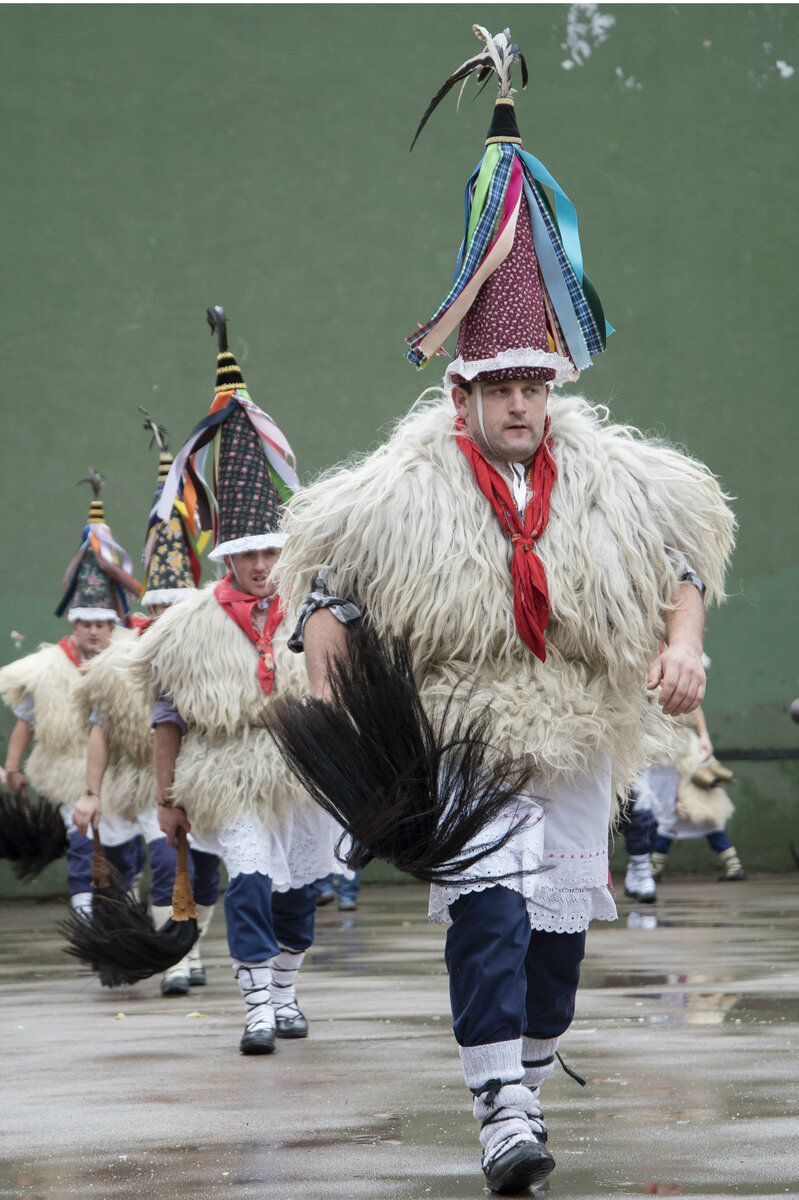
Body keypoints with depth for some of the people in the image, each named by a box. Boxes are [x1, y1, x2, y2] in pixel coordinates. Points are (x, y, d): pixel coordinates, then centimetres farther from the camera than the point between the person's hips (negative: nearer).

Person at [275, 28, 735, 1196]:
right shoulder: (404, 493, -8)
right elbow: (325, 583, 0)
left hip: (578, 732, 4)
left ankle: (529, 1072, 32)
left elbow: (685, 550, 14)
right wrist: (328, 700, -8)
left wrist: (683, 643, -2)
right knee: (488, 901, -21)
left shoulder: (610, 478, 1)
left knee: (562, 919, 10)